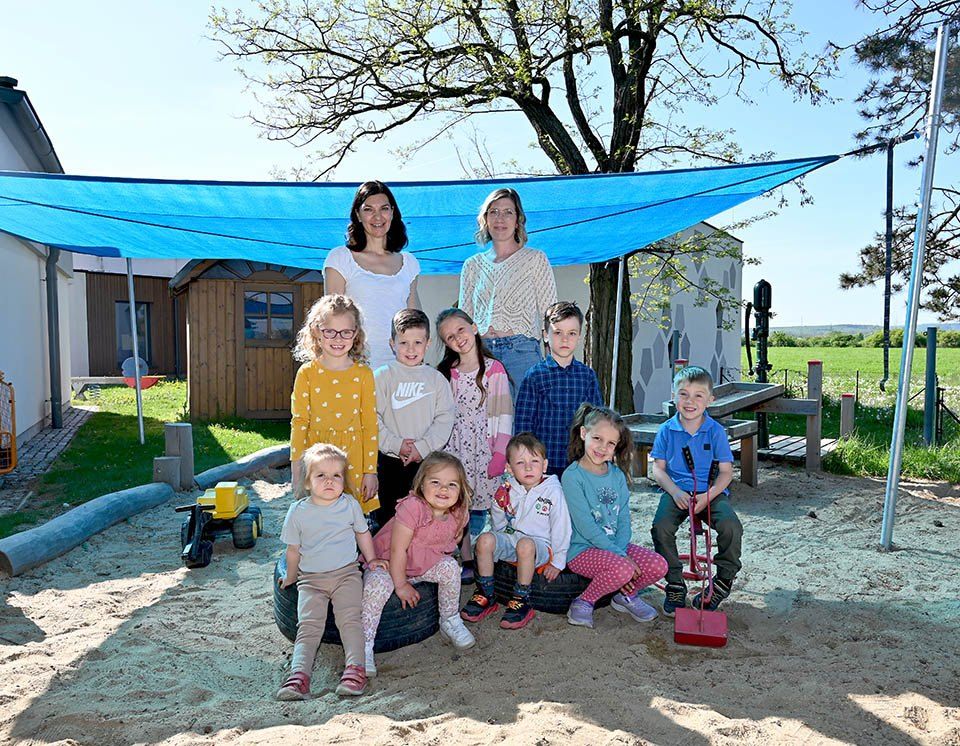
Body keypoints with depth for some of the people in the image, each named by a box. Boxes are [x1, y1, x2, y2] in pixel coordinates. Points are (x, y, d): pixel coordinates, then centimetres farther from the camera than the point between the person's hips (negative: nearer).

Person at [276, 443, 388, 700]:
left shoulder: (350, 505, 2)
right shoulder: (298, 512, 0)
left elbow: (362, 533, 18)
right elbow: (293, 548, 11)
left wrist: (371, 559, 16)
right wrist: (290, 577, 19)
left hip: (346, 573, 0)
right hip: (311, 578, 0)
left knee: (350, 619, -16)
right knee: (309, 625, -12)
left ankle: (355, 668, -21)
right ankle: (299, 674, -19)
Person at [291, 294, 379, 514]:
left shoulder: (364, 374, -1)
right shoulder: (307, 373, -2)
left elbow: (370, 424, 0)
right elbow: (299, 423, -1)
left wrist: (370, 471, -1)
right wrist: (297, 473, -3)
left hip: (353, 459, 0)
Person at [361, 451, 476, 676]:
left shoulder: (459, 514, -13)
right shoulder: (412, 507, -32)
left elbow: (454, 538, 11)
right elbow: (398, 549, -27)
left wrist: (437, 558, 0)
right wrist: (401, 584, -19)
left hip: (425, 563, 5)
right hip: (386, 561, -5)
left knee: (450, 567, -18)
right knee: (378, 585, -32)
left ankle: (450, 621, 6)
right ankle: (364, 647, -19)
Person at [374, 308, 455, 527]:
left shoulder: (436, 379, 5)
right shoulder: (381, 376, -1)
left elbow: (444, 419, -1)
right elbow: (373, 419, -7)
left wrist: (423, 447, -11)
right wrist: (396, 444, -13)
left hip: (427, 461, 1)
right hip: (390, 461, -1)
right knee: (388, 514, 8)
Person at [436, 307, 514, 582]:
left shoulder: (493, 369, -3)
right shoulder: (446, 373, 7)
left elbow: (503, 414, -5)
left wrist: (500, 454, -10)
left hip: (484, 450, -2)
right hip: (455, 449, 3)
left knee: (479, 507, 1)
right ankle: (466, 562, 14)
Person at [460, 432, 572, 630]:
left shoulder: (553, 491, -11)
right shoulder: (507, 490, 1)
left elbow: (561, 528, -8)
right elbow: (498, 522, 16)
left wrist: (558, 562, -7)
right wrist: (497, 545, 9)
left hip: (540, 545, -4)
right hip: (510, 540, 4)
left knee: (525, 544, -38)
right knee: (485, 539, -25)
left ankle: (522, 602, -22)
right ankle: (485, 596, -9)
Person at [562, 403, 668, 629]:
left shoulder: (617, 474, 6)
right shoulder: (572, 476, -16)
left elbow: (623, 518, 3)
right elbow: (586, 527, -19)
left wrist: (621, 550, -13)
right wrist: (619, 555, -19)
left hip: (614, 545, 7)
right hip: (581, 549, -6)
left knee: (658, 565, -11)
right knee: (622, 569, -31)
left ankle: (626, 595, 16)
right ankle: (583, 603, -6)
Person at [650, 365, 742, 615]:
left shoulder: (716, 431, -1)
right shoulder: (667, 430, 2)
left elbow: (726, 471, -1)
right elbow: (658, 468, 3)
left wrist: (708, 495, -16)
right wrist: (675, 491, -14)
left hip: (711, 492, 0)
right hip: (676, 491, 1)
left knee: (731, 527, -26)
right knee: (660, 527, -25)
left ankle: (724, 579, 3)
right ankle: (675, 583, -3)